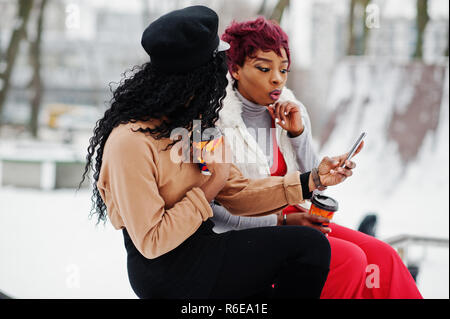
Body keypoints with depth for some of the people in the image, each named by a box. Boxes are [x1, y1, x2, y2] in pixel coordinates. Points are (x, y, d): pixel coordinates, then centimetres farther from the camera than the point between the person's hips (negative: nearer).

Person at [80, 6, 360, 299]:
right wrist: (213, 184, -18)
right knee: (309, 246, -12)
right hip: (165, 275, -9)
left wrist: (312, 180, 2)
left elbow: (236, 192, 10)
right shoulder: (130, 143, -21)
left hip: (199, 248, 9)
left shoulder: (194, 122, 9)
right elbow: (151, 243, -21)